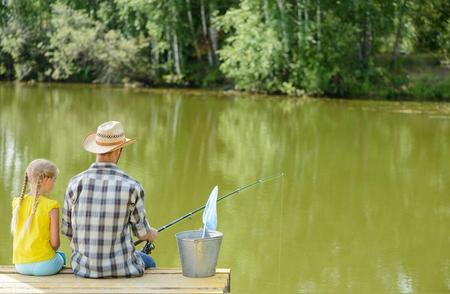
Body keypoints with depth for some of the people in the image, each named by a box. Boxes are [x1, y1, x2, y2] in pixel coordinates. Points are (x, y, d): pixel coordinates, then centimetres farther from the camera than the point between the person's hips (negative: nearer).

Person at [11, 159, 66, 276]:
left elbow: (14, 231, 7)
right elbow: (55, 243, -12)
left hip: (20, 265, 4)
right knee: (61, 256, 32)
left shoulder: (18, 203, -1)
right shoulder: (51, 206, -15)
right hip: (44, 265, -4)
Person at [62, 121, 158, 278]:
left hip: (84, 267, 3)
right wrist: (152, 234, 23)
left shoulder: (76, 183, -9)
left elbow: (67, 229, 2)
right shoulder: (132, 186, -14)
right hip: (121, 267, -3)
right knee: (148, 262, 34)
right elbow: (142, 232, -2)